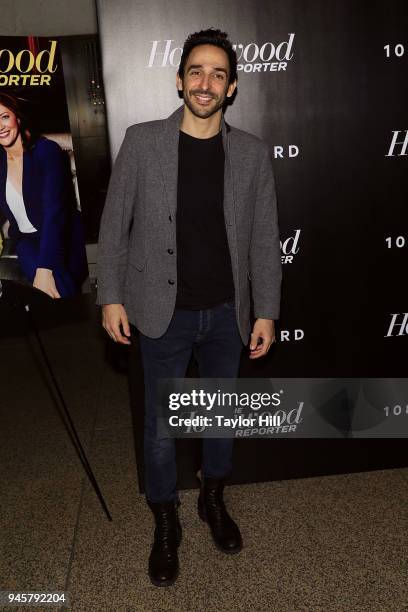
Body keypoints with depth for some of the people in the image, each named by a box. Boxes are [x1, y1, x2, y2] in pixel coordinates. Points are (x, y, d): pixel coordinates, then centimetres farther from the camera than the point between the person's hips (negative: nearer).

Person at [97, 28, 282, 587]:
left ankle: (214, 500, 44)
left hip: (227, 313, 2)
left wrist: (266, 311, 0)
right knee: (160, 425, 10)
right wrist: (111, 296, -4)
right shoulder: (141, 142, -5)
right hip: (163, 313, -1)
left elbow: (264, 239, 1)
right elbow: (114, 225, -1)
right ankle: (166, 524, 34)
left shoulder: (252, 153, -1)